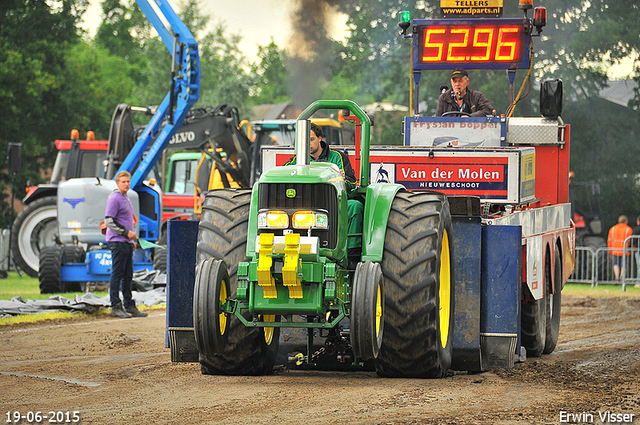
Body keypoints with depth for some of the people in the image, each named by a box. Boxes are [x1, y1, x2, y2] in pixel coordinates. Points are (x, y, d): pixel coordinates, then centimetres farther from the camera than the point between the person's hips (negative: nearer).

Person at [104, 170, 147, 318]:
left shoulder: (126, 199, 19)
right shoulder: (114, 199, -10)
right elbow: (109, 221, -16)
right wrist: (126, 232, -17)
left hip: (127, 242, 9)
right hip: (117, 241, -9)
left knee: (127, 275, 10)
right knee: (117, 274, -7)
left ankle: (129, 306, 14)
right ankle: (116, 307, -6)